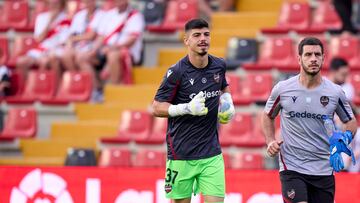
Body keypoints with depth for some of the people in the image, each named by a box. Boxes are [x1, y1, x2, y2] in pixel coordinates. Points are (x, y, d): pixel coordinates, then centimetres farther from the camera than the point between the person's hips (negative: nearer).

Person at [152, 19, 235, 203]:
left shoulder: (219, 66, 5)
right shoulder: (177, 72, -11)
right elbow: (157, 108, -9)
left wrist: (227, 102, 6)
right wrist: (187, 108, -22)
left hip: (212, 153, 4)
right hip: (181, 154, -4)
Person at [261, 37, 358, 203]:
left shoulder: (335, 92, -1)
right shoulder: (282, 89, -2)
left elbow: (351, 121, 13)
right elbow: (268, 116, 15)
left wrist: (343, 140, -7)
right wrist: (270, 141, 0)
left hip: (324, 169, 2)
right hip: (291, 167, -2)